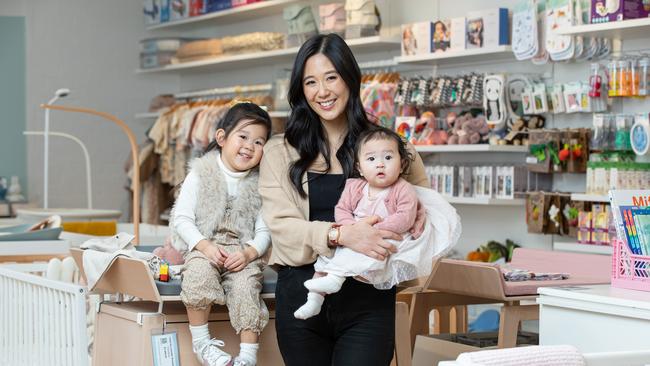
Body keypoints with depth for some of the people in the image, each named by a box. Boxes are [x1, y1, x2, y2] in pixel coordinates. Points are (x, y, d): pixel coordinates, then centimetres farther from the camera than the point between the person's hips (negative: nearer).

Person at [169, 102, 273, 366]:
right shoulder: (200, 175, 2)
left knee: (246, 285, -26)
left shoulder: (259, 184, 6)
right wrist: (204, 245, -18)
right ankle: (201, 342, -16)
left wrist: (249, 253, -16)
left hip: (242, 251, 1)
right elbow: (182, 218, -3)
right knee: (199, 274, -32)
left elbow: (264, 230, 3)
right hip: (202, 247, -1)